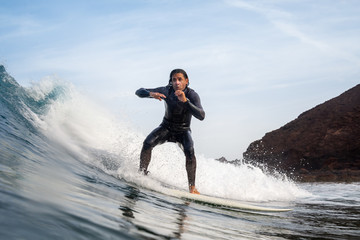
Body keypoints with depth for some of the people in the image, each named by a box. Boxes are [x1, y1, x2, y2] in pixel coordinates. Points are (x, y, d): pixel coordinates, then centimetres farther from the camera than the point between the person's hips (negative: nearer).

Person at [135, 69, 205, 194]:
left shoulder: (192, 95, -23)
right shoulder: (166, 91, -18)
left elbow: (201, 116, -38)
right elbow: (139, 92, -16)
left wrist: (185, 101, -48)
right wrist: (151, 94, -38)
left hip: (183, 131, -2)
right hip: (166, 127, 2)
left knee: (189, 151, -29)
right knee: (147, 143, -25)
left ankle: (192, 187, -23)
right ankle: (142, 174, -11)